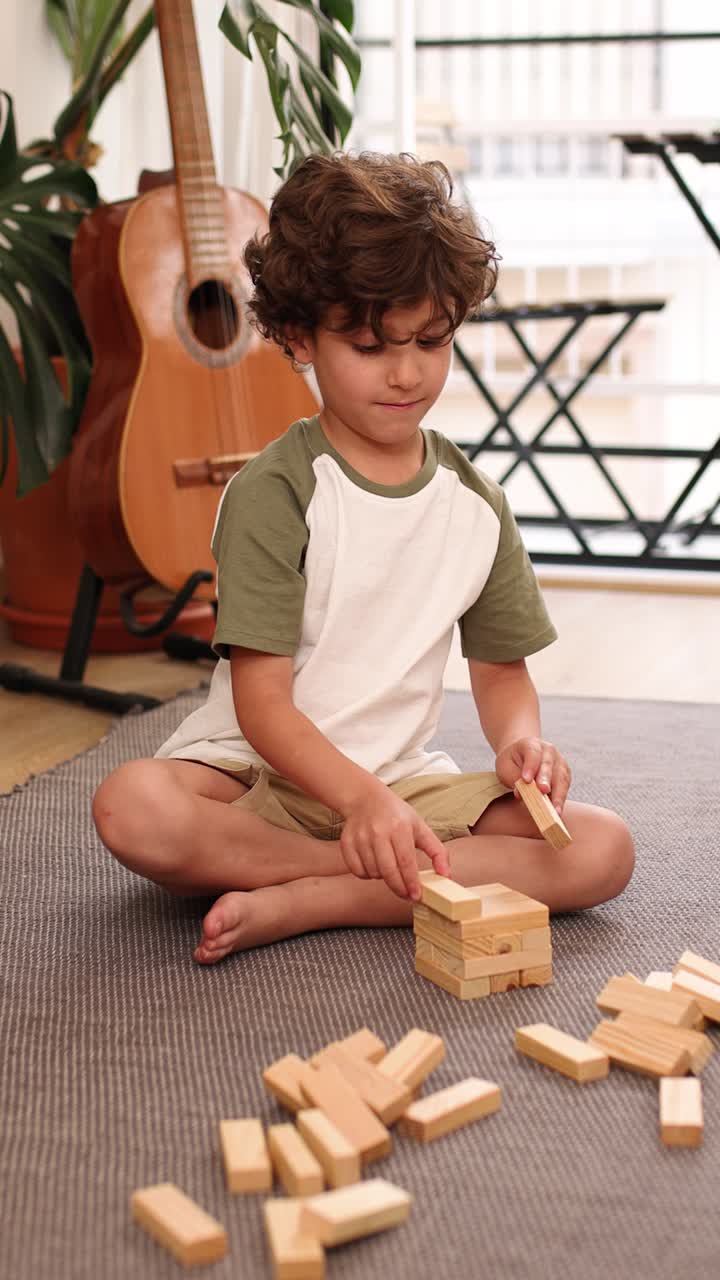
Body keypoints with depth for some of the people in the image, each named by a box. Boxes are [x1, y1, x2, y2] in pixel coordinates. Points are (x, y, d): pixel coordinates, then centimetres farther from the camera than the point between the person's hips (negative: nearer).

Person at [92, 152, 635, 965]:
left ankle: (296, 904, -22)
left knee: (604, 848, -19)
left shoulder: (476, 502, 6)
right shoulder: (271, 494, -10)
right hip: (254, 777, -4)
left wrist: (519, 741, -10)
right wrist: (362, 799, -32)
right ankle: (430, 874, -20)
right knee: (131, 807, -35)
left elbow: (501, 668, 14)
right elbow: (262, 702, -16)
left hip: (406, 781, 4)